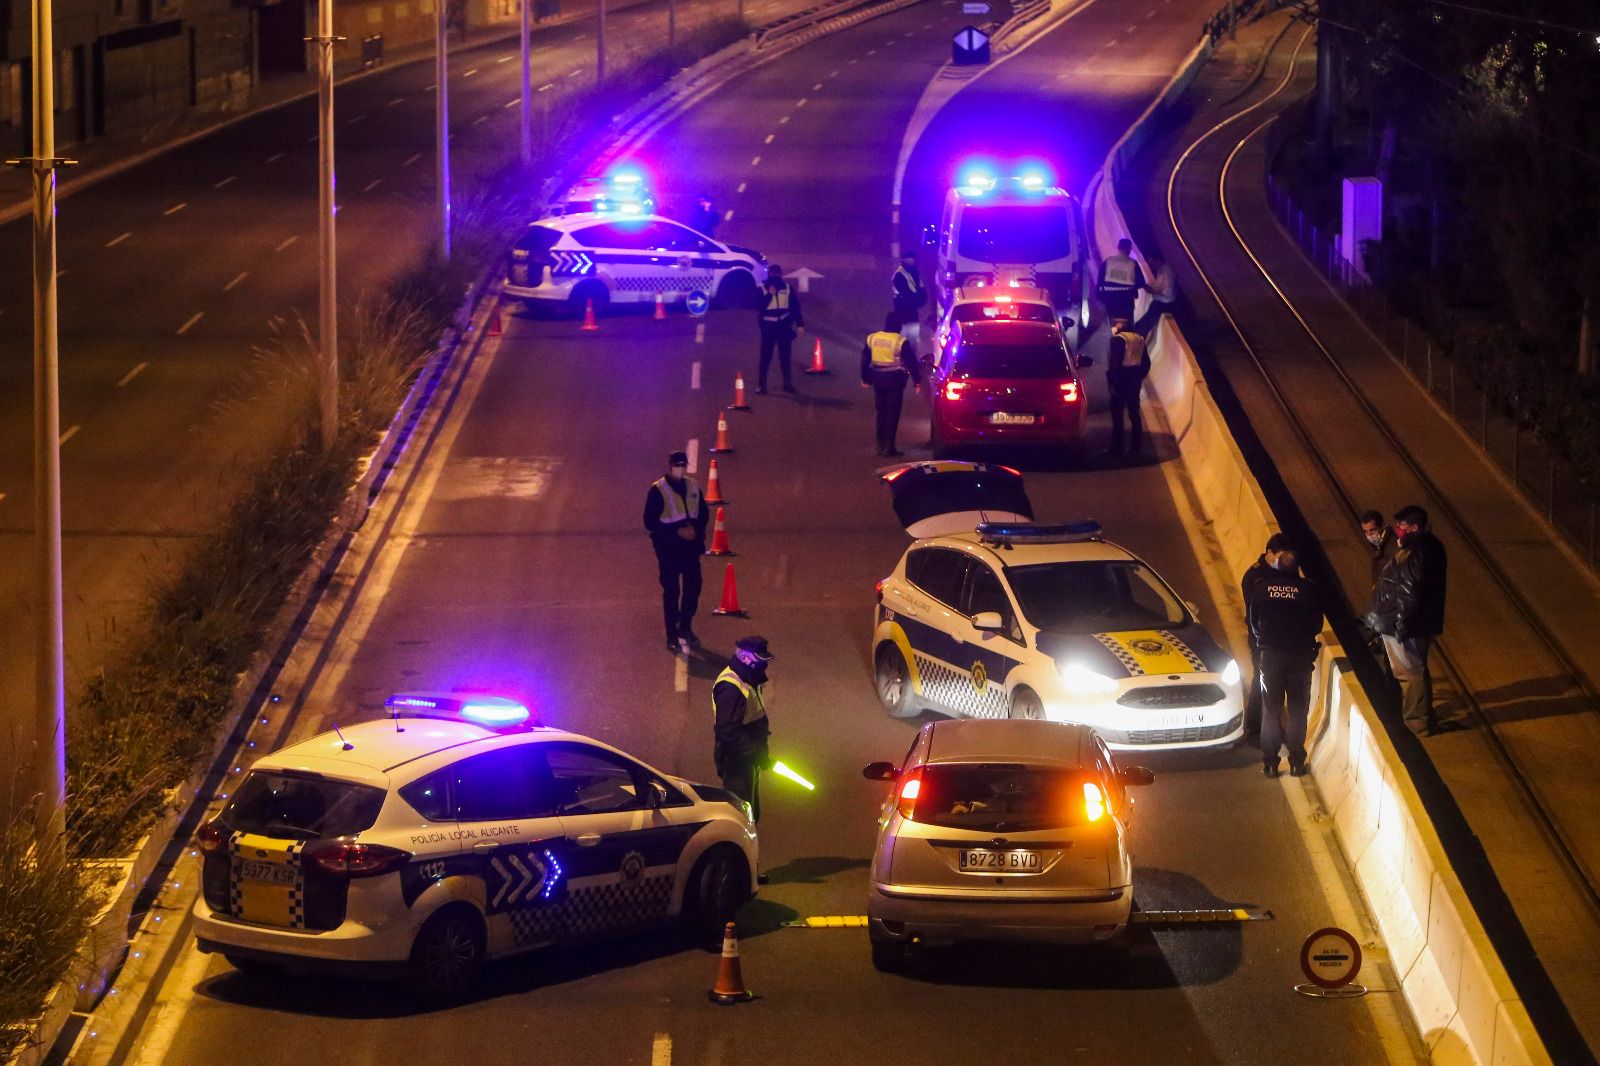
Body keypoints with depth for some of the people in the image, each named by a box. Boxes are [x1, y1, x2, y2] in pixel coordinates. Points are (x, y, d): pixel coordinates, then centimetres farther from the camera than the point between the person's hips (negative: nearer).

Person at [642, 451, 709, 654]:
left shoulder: (692, 487, 7)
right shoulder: (657, 490, -9)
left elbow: (704, 513, 15)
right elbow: (650, 522, -12)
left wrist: (696, 529, -6)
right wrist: (677, 532, -18)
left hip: (691, 546, 5)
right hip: (668, 549, -5)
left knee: (693, 587, 10)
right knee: (671, 591, -1)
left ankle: (685, 628, 29)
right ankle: (672, 637, 6)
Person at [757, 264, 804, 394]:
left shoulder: (788, 289, 4)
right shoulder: (762, 289, -1)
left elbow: (795, 307, 7)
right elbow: (759, 306, -12)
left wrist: (799, 324, 2)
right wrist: (769, 294, -19)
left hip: (784, 327, 2)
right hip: (768, 327, -2)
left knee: (785, 356, 9)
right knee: (765, 357, -5)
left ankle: (788, 383, 16)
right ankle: (761, 384, -4)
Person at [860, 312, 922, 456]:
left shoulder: (872, 338, 3)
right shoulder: (901, 342, -12)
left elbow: (865, 360, 10)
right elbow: (911, 362, -9)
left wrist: (865, 379, 21)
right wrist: (917, 381, -1)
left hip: (878, 379, 5)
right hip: (894, 379, -5)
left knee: (881, 412, 15)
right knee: (892, 413, -1)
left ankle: (881, 445, 16)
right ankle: (889, 446, -4)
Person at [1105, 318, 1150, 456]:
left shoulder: (1118, 339, -11)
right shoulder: (1139, 339, 11)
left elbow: (1115, 362, -18)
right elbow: (1146, 362, 14)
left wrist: (1111, 382, -14)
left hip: (1121, 379, -7)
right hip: (1135, 381, 7)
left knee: (1117, 415, -4)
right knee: (1134, 413, 13)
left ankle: (1116, 447, -6)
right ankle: (1137, 445, 13)